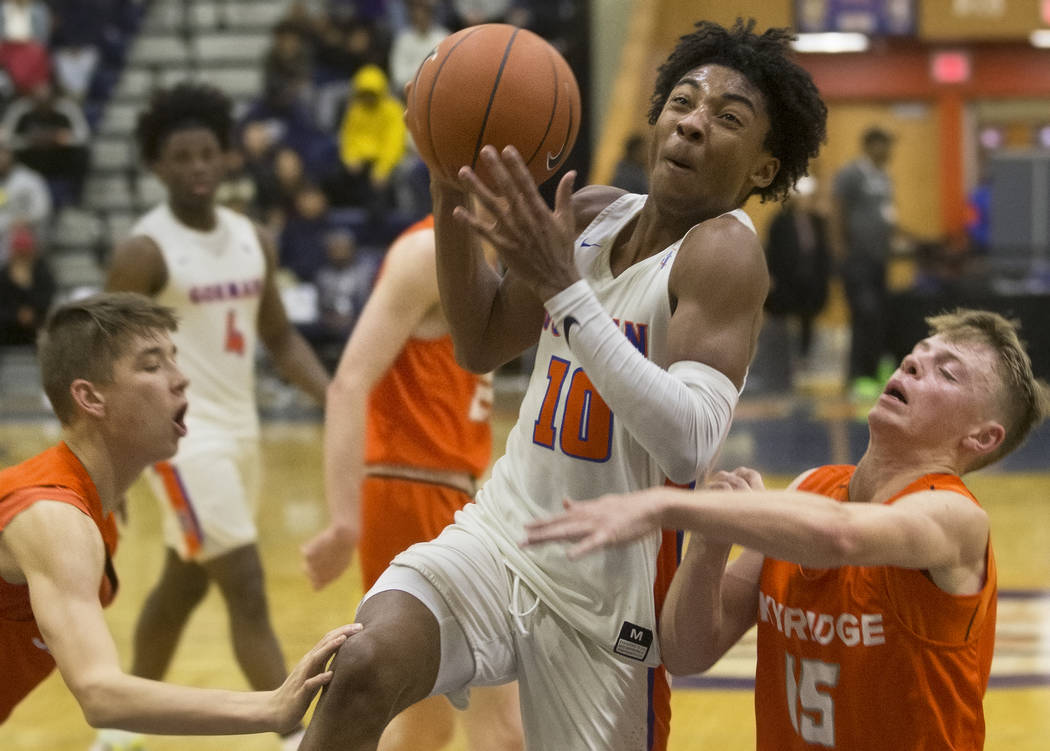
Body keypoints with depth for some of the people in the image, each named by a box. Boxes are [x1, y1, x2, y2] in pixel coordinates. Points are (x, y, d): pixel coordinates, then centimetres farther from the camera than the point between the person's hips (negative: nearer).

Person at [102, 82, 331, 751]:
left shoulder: (253, 240, 7)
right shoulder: (144, 252, -14)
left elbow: (279, 335, 16)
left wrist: (334, 397, 1)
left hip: (241, 431, 8)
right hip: (184, 437, -8)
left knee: (183, 586, 19)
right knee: (248, 591, -12)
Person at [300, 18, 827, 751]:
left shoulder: (724, 250, -16)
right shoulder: (594, 215, 5)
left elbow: (689, 444, -30)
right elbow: (482, 344, 16)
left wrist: (564, 287, -33)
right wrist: (454, 199, 0)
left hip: (609, 590, -4)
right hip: (499, 534, 4)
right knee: (366, 669, -24)